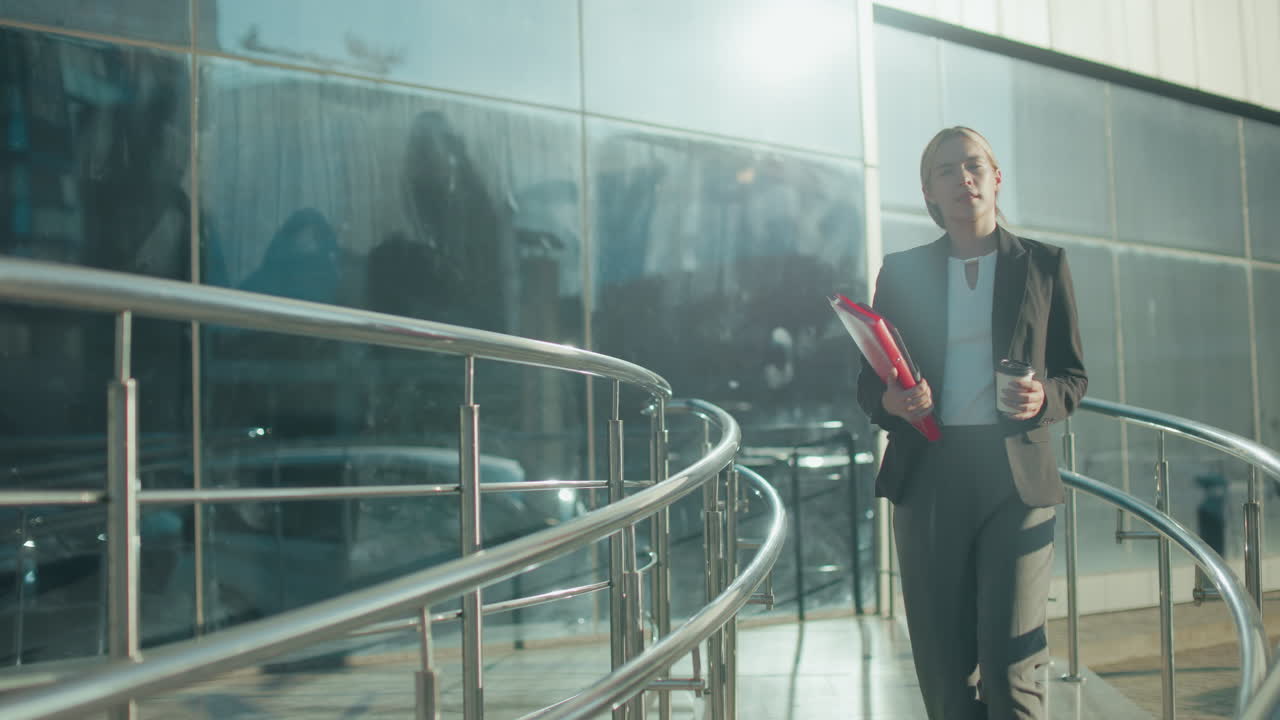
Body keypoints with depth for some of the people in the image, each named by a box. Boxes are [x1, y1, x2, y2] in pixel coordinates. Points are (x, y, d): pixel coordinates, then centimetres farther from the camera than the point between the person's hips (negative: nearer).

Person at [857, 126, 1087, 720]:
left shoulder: (1043, 265, 9)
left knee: (1011, 666, -7)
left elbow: (1073, 374, 11)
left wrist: (1043, 398, -11)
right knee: (942, 666, 4)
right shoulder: (901, 272, 11)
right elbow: (869, 382, 12)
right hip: (928, 479, 1)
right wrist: (890, 400, -11)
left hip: (1015, 477, -1)